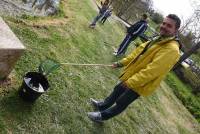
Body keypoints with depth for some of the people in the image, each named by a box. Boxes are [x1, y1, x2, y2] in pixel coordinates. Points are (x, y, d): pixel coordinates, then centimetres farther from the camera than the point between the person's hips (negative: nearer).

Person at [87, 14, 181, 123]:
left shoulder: (172, 50, -26)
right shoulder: (158, 40, 4)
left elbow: (151, 71, -33)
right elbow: (138, 52, 10)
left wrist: (130, 82, -32)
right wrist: (121, 63, 9)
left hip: (139, 85, -8)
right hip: (132, 77, 8)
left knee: (120, 103, 9)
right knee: (117, 91, 25)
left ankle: (103, 115, 32)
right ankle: (102, 105, 49)